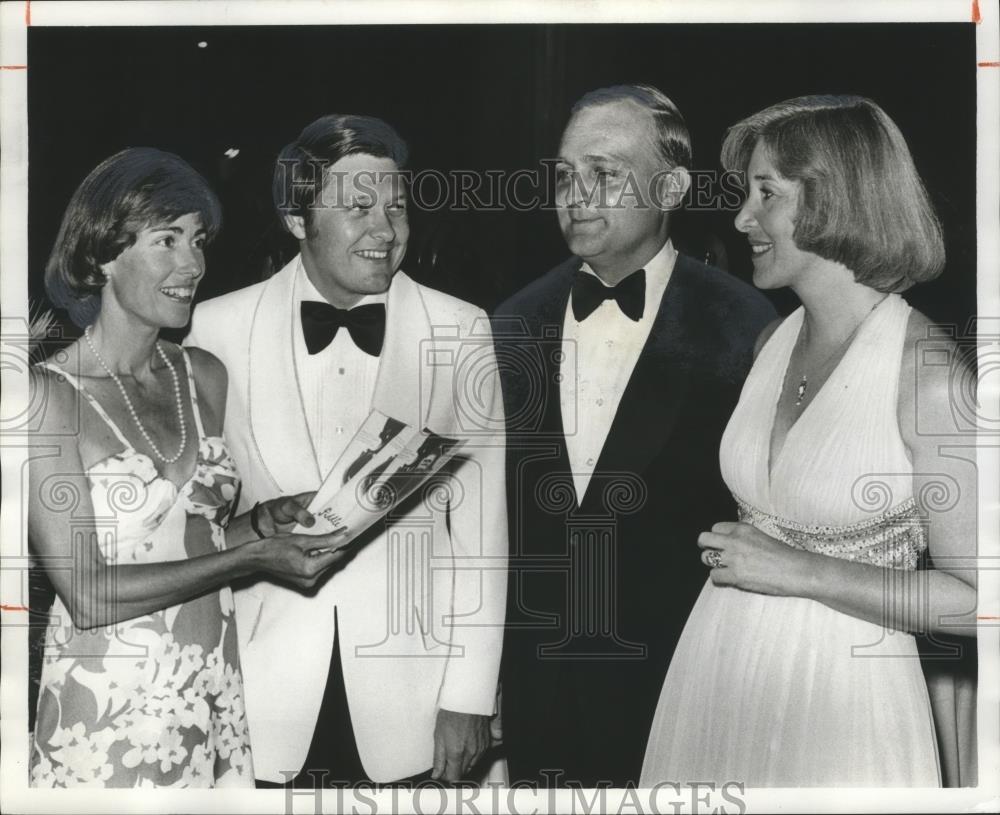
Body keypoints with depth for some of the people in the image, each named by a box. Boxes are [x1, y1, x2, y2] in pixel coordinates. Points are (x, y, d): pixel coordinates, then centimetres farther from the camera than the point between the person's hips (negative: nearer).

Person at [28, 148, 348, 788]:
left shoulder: (205, 377, 7)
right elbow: (86, 593, -17)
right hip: (112, 709, -5)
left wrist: (264, 521, -4)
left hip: (217, 698, 6)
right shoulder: (48, 394, -12)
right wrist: (251, 557, -19)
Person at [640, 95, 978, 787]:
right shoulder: (773, 342, 3)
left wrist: (798, 571, -18)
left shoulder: (929, 372, -16)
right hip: (716, 672, 6)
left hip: (839, 699, -6)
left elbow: (974, 600, -18)